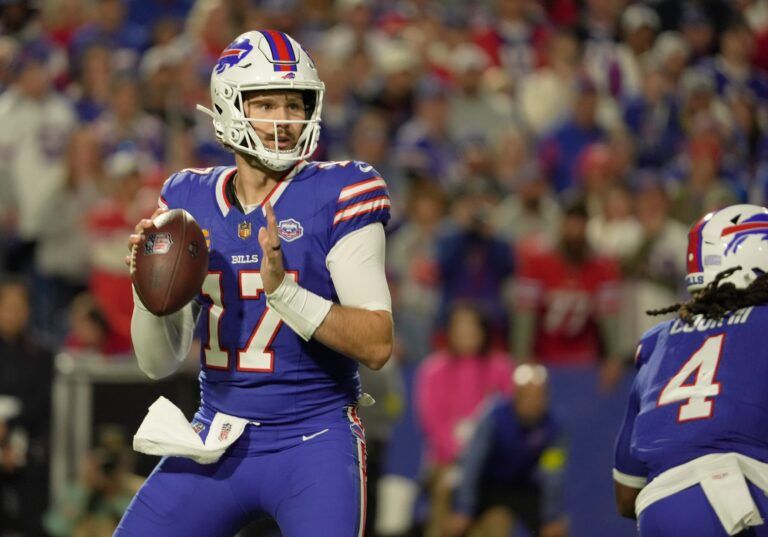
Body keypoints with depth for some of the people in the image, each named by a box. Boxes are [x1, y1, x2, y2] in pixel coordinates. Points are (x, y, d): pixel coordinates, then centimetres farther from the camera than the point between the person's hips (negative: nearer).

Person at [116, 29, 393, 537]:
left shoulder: (337, 197, -8)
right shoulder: (191, 200, 7)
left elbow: (378, 345, -16)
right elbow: (160, 362, 9)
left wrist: (283, 289, -27)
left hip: (314, 444, -5)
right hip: (218, 439, 5)